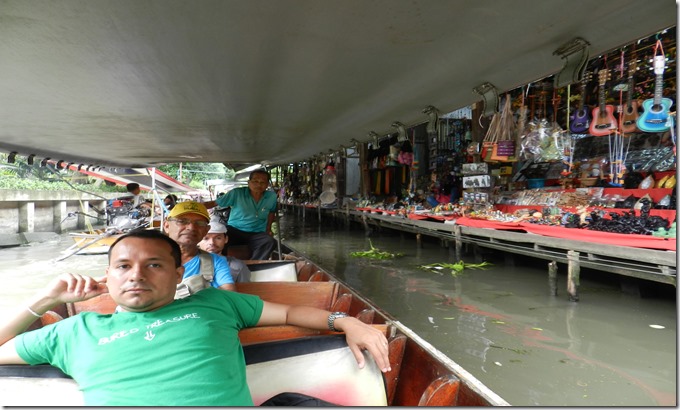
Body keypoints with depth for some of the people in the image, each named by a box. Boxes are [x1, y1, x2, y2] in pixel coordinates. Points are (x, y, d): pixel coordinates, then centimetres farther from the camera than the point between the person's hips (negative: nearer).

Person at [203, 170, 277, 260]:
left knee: (270, 241, -32)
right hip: (234, 230, -1)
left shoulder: (272, 196, 0)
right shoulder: (236, 193, -9)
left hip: (257, 234, 1)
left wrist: (268, 229, 10)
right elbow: (214, 203, -6)